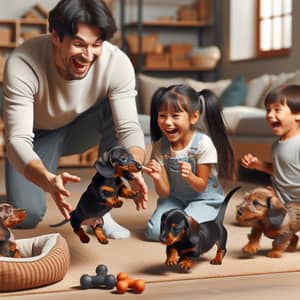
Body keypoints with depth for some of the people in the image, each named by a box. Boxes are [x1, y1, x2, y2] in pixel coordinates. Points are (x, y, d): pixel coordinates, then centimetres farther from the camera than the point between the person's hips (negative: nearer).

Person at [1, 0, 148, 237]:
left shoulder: (118, 63, -29)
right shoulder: (22, 65, -35)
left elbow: (129, 128, -31)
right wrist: (48, 181, -59)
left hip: (81, 128, 2)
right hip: (37, 136, -1)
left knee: (119, 110, -30)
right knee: (27, 217, -17)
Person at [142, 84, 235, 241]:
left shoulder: (204, 144, -22)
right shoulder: (160, 147, -13)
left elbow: (201, 186, -15)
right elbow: (164, 193, -12)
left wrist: (190, 176, -38)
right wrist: (157, 179, -35)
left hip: (204, 199, -3)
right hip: (174, 198, 4)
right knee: (154, 232, -16)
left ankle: (208, 220, 6)